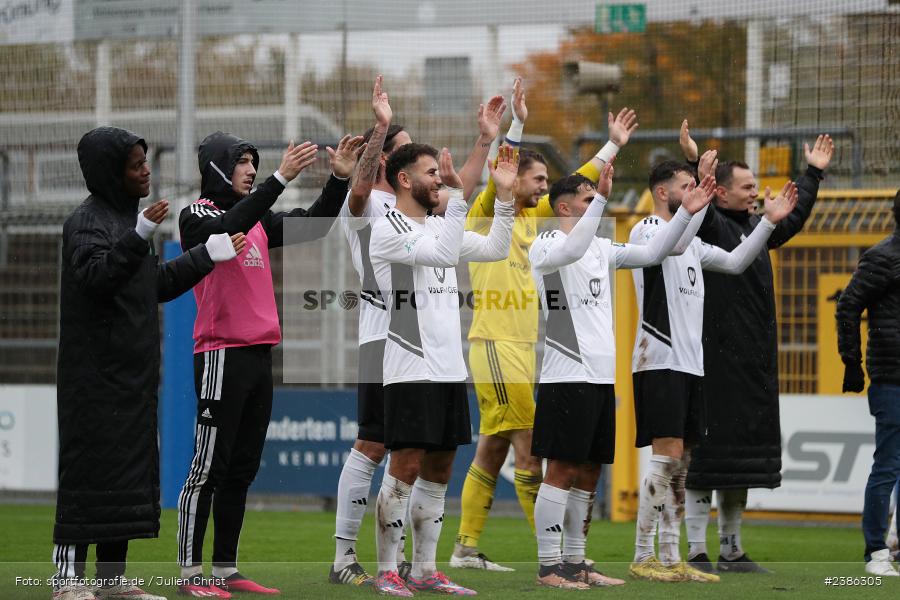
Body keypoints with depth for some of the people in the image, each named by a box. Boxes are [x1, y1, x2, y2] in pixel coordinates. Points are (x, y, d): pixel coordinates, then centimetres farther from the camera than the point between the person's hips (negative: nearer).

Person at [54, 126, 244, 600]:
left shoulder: (127, 217, 18)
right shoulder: (87, 222, -11)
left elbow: (157, 284, 26)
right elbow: (95, 276, -28)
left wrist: (207, 255, 24)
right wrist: (139, 237, -37)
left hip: (131, 372, 9)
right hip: (97, 373, -9)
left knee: (131, 468, 9)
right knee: (90, 466, -9)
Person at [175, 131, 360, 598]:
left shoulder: (258, 220, 17)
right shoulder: (197, 216, -5)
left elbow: (312, 227, 17)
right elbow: (230, 228, -25)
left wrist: (340, 179, 3)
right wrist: (281, 178, -31)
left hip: (259, 355, 8)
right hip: (221, 355, -8)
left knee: (242, 470, 9)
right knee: (209, 468, -8)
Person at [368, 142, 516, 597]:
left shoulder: (440, 226, 16)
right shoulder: (388, 230, -10)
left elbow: (495, 250, 17)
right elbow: (444, 255, -23)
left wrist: (504, 194, 8)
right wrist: (457, 193, -24)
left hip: (449, 370, 8)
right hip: (410, 370, -8)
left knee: (438, 470, 9)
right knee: (406, 467, -9)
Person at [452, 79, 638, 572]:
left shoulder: (529, 217, 17)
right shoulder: (486, 214, -5)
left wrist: (614, 145, 27)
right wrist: (516, 124, -34)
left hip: (521, 347, 9)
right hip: (496, 345, -9)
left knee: (492, 452, 8)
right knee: (529, 449, -9)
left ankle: (465, 548, 11)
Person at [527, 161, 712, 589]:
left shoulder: (601, 248, 17)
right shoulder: (545, 246, -6)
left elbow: (652, 253, 15)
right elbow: (571, 250, -28)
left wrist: (685, 213, 4)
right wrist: (601, 199, -32)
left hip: (602, 376, 8)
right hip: (566, 376, -8)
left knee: (587, 474, 10)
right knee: (561, 471, -7)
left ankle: (574, 563, 16)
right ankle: (548, 566, -4)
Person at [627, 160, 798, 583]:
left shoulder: (691, 241, 20)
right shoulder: (646, 229, -6)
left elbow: (735, 263, 19)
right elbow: (674, 244, -28)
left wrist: (770, 221, 11)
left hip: (690, 363, 9)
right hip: (659, 361, -9)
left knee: (680, 463, 7)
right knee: (667, 456, -13)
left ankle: (670, 559, 10)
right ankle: (642, 558, -9)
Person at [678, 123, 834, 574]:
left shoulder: (754, 228, 18)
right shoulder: (711, 226, -6)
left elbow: (793, 219, 33)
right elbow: (698, 211, -27)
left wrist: (813, 173, 39)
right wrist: (695, 163, -39)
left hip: (754, 364, 9)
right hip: (715, 363, -9)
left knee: (742, 459, 11)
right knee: (706, 453, -6)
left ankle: (732, 551, 19)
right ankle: (696, 552, -2)